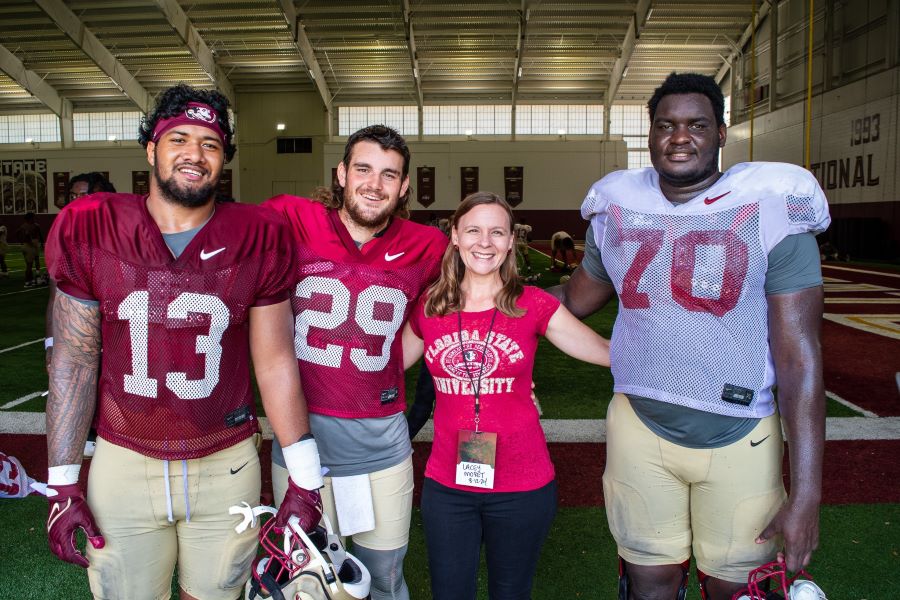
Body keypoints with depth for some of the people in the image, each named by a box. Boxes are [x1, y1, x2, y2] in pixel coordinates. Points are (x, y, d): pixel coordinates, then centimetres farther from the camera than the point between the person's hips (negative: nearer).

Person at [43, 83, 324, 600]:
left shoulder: (258, 239, -8)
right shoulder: (90, 231, -6)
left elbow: (275, 363, -4)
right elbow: (75, 362, -1)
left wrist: (306, 479, -3)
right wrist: (63, 483, -1)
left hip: (227, 466, 0)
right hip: (123, 464, 1)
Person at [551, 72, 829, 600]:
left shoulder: (772, 213, -9)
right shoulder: (618, 211, 2)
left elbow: (800, 361, -11)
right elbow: (575, 300, 16)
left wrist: (806, 495, -13)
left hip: (739, 438, -2)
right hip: (640, 426, 3)